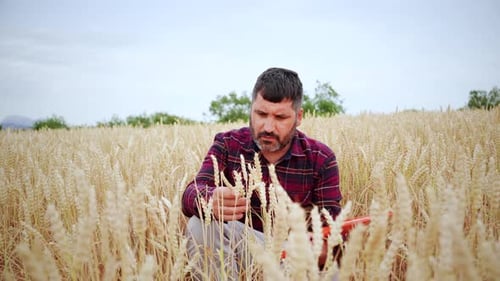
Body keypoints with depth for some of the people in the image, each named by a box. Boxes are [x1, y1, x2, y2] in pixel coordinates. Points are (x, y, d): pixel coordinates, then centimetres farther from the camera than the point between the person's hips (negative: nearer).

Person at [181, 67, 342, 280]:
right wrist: (212, 200, -44)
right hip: (240, 246, 2)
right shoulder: (228, 145, -3)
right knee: (200, 226, -28)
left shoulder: (321, 159, -3)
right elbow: (191, 195, -18)